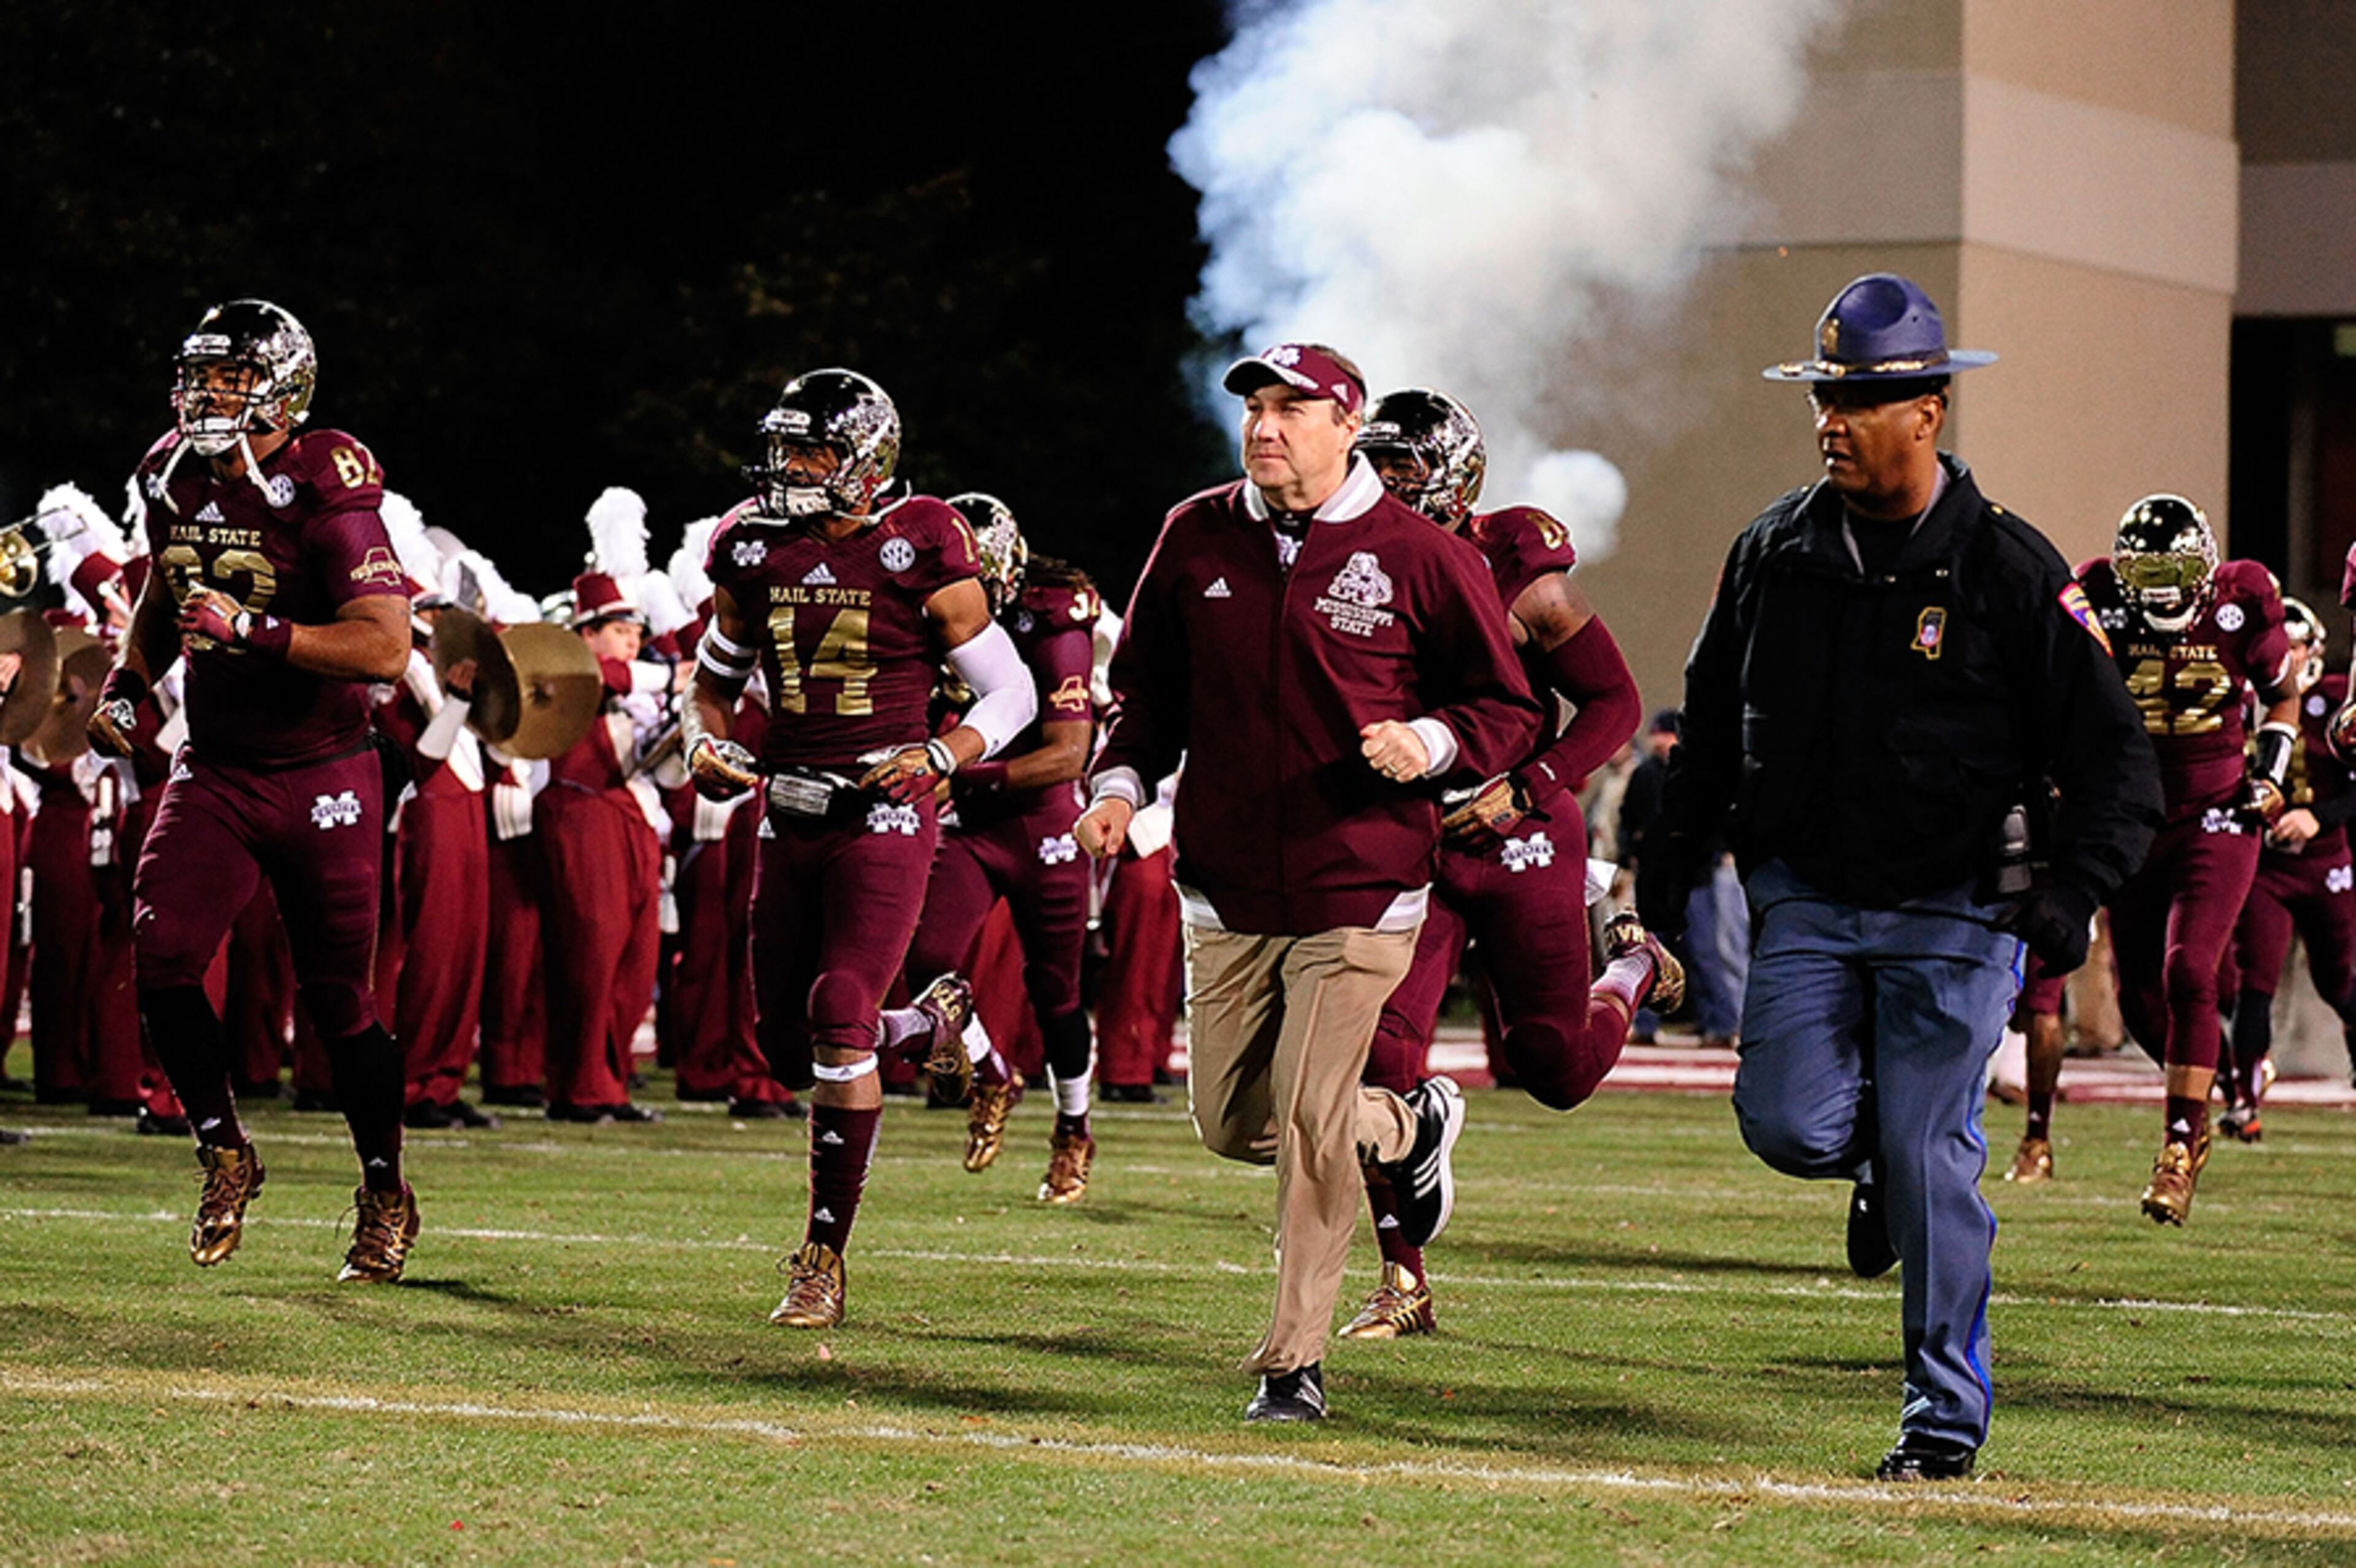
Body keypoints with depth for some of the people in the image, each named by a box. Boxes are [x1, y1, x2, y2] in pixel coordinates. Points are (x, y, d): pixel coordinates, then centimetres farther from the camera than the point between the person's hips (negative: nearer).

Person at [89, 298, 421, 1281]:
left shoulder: (322, 495, -18)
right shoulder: (175, 479, 2)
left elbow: (386, 649, -26)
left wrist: (250, 629, -30)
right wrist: (127, 683, 9)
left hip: (322, 782, -5)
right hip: (214, 770, 5)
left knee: (338, 996, 3)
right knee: (162, 961, -10)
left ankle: (386, 1198, 22)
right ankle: (224, 1154, 12)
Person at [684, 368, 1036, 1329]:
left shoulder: (918, 553, -9)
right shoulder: (756, 550, 5)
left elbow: (1011, 694, -3)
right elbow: (714, 675, 20)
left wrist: (937, 758, -20)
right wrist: (705, 741, -1)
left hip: (884, 815, -6)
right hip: (788, 811, 6)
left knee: (839, 1019, -17)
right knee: (787, 1044, 6)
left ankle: (826, 1257, -9)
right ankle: (931, 1031, 38)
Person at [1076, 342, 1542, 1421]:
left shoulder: (1420, 559, -7)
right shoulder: (1196, 540, 4)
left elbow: (1509, 709, 1)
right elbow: (1147, 684, 16)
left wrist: (1432, 744, -19)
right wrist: (1121, 783, 0)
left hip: (1357, 895, -5)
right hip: (1226, 893, 5)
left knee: (1310, 1120, -9)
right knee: (1233, 1120, 10)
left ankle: (1295, 1361, 3)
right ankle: (1407, 1128, 39)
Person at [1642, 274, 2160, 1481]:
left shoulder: (2007, 569, -8)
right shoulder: (1774, 553, 3)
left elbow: (2113, 757, -6)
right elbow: (1713, 719, 19)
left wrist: (2074, 889, -20)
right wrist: (1670, 856, 13)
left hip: (1952, 914, -3)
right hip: (1805, 900, 3)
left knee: (1932, 1159, -6)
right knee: (1787, 1123, -11)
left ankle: (1947, 1413, 7)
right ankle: (1880, 1155, 26)